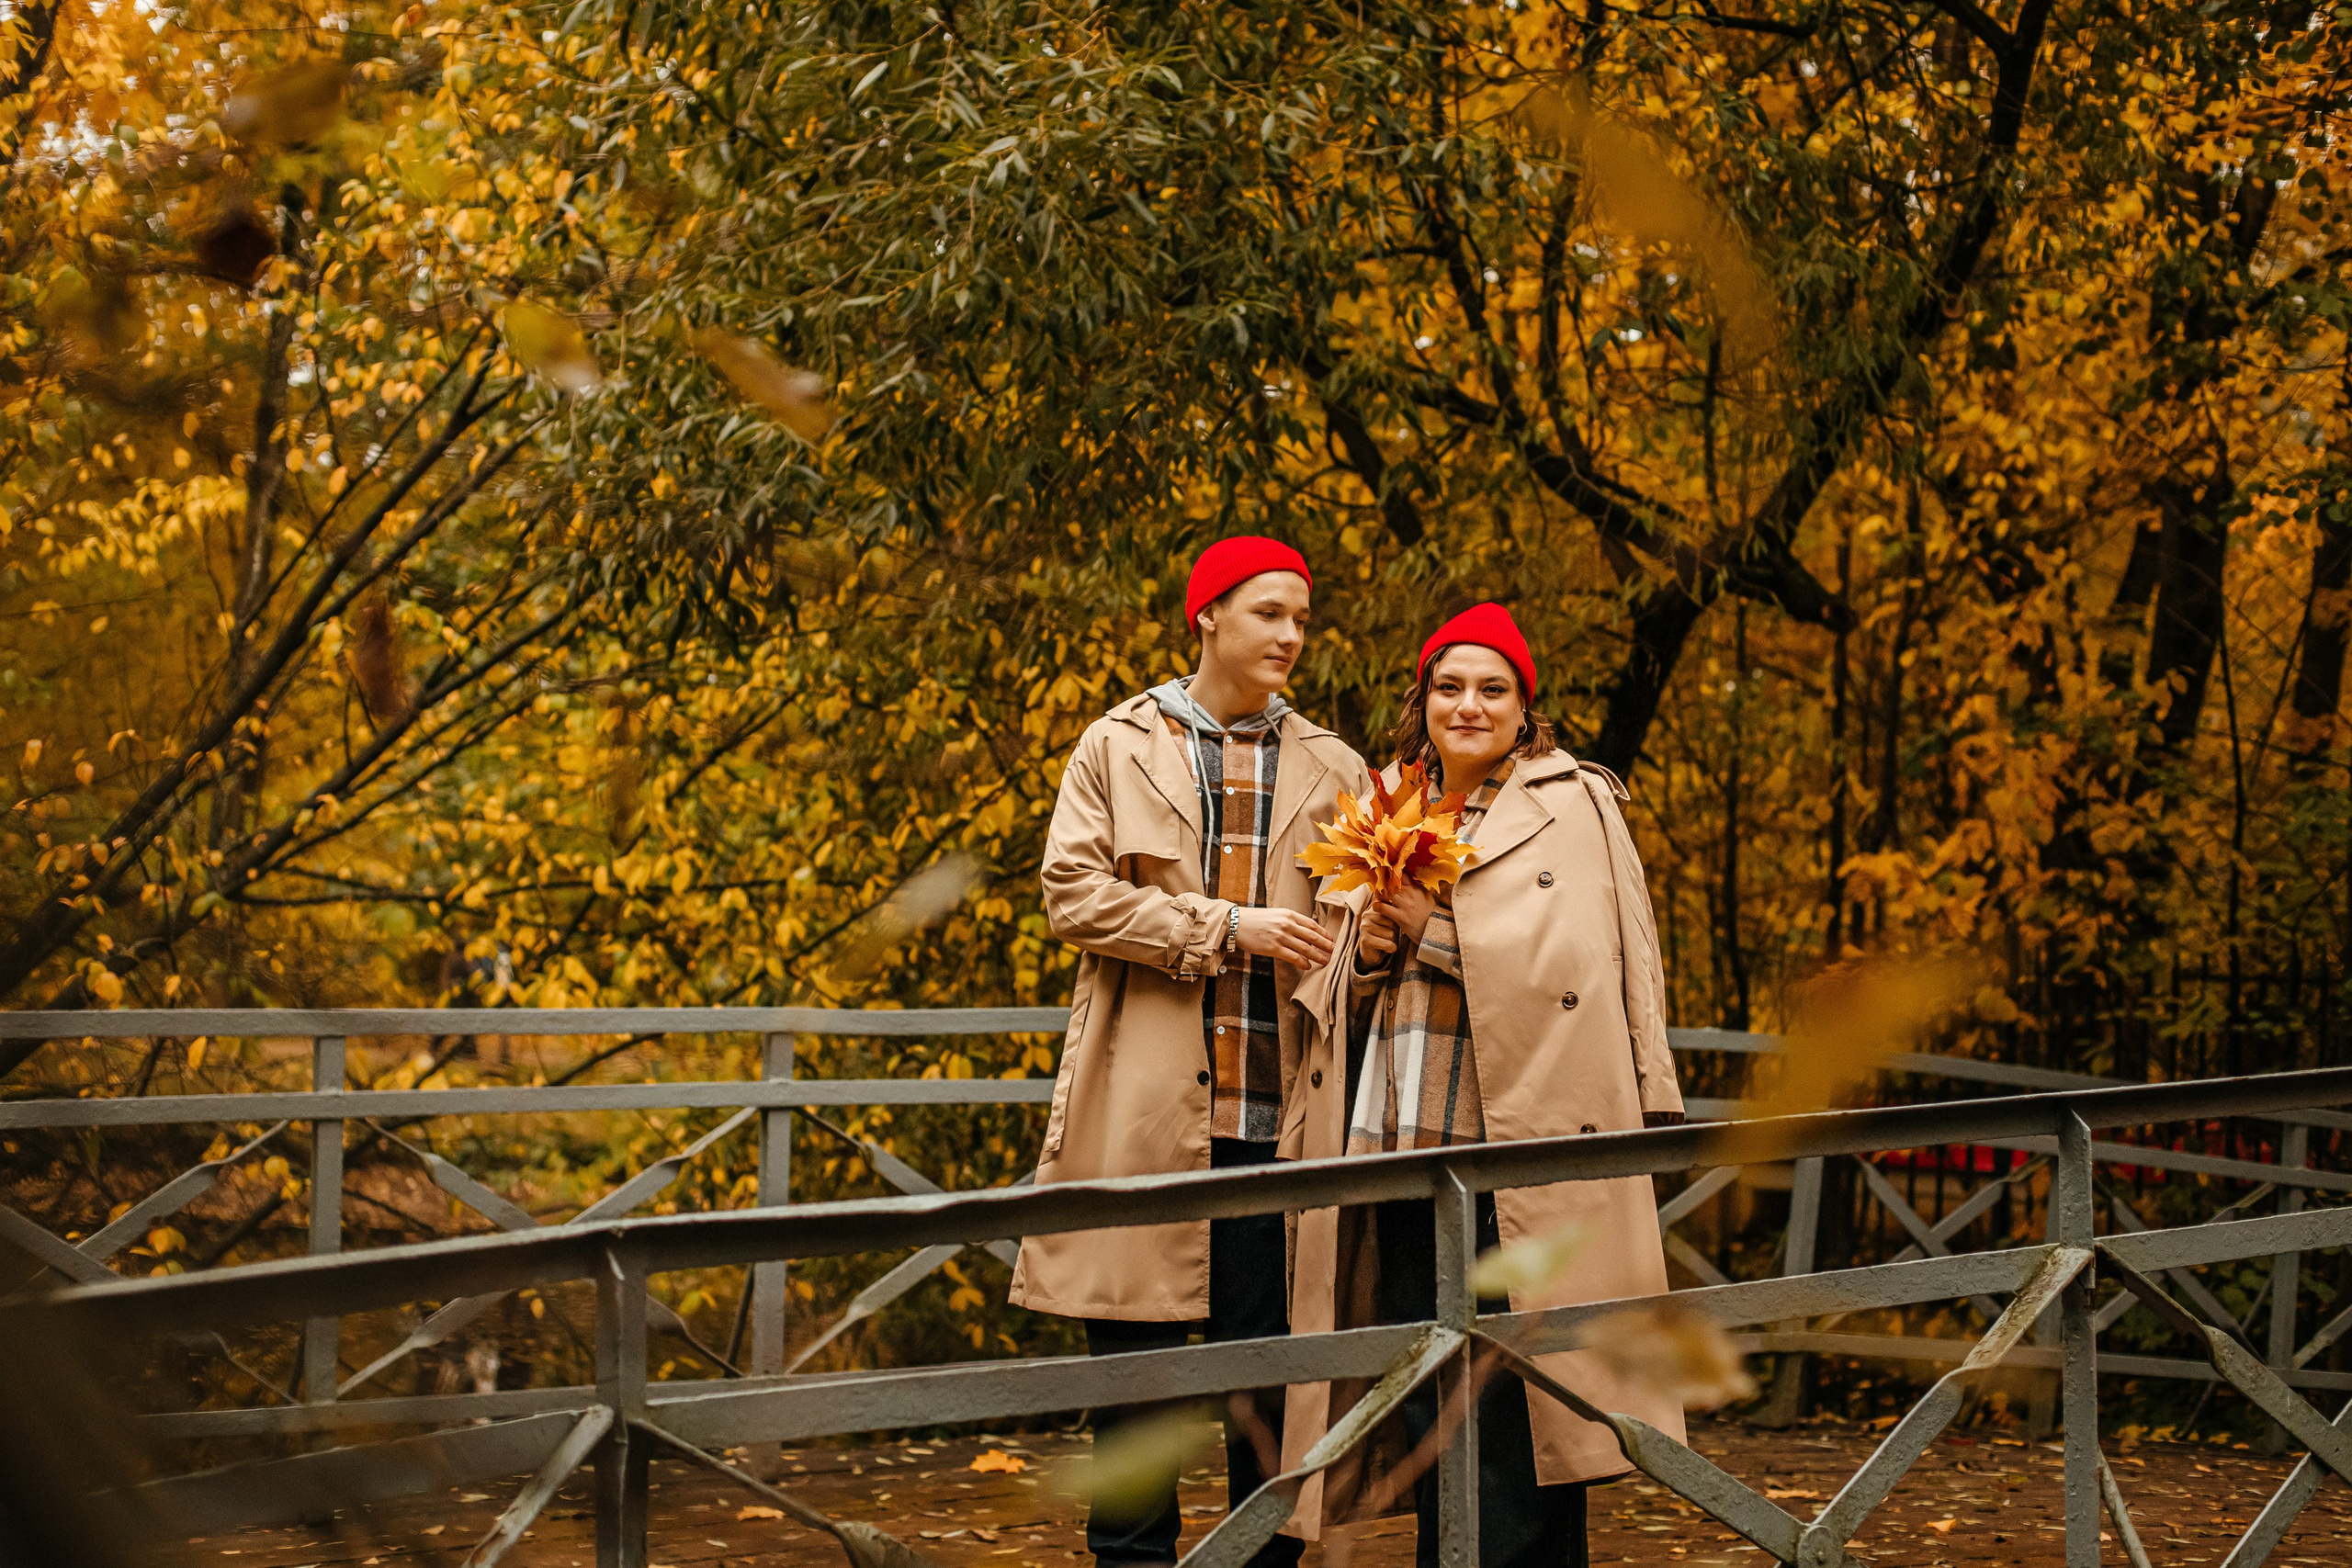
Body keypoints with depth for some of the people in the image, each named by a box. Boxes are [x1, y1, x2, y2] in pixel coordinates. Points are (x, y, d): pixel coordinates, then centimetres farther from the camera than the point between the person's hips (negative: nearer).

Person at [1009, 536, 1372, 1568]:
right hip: (1146, 1100, -2)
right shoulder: (1120, 746, 9)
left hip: (1275, 1105, 2)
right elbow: (1074, 894, -2)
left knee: (1271, 1357, 3)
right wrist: (1228, 928, -10)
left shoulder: (1331, 770, 15)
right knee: (1137, 1350, 1)